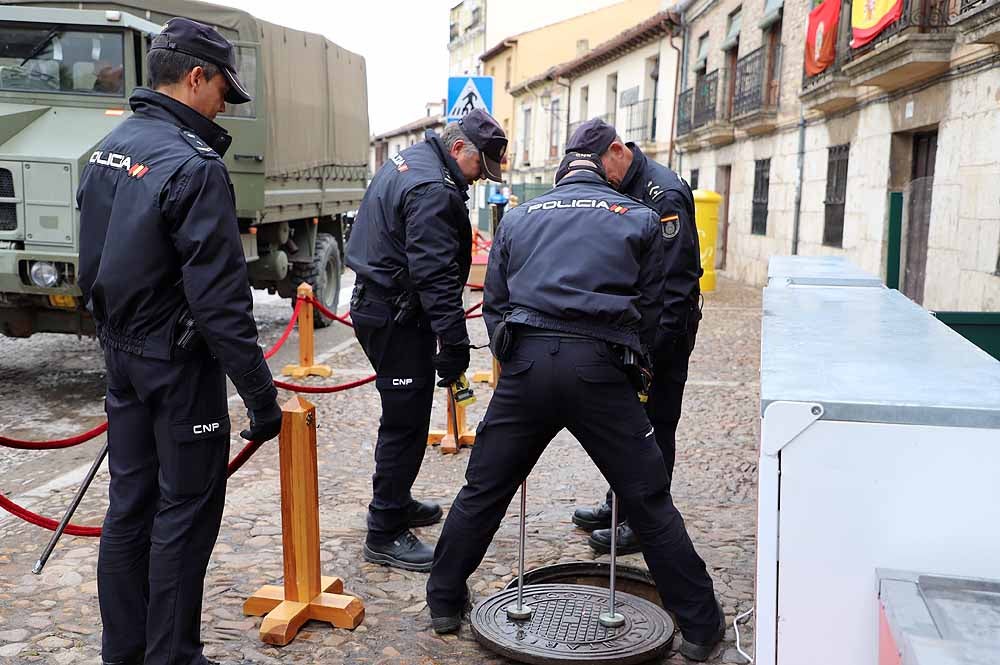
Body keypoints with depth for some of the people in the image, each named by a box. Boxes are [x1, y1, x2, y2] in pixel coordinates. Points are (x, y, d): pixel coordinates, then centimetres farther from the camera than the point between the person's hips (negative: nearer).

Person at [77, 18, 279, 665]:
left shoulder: (109, 148, 8)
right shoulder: (194, 164, -21)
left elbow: (94, 263, 15)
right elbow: (221, 301, -25)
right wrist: (262, 397, -20)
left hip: (121, 354, 9)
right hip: (179, 363, -9)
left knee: (129, 505, 16)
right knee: (185, 514, 3)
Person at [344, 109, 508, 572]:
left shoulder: (407, 161, 14)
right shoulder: (432, 190, -21)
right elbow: (435, 273, -27)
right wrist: (454, 341, -26)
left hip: (379, 305, 11)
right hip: (398, 319, -11)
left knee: (405, 416, 21)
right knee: (405, 422, -4)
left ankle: (396, 503, 35)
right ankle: (385, 535, 4)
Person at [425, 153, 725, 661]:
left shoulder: (518, 218, 22)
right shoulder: (639, 218, 16)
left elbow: (494, 303, 20)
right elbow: (649, 308, 15)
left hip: (525, 363, 2)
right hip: (598, 366, -2)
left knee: (482, 491, 15)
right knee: (649, 503, 7)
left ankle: (444, 601, 28)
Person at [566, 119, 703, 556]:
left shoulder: (664, 194, -19)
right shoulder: (613, 190, 8)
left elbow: (676, 282, -23)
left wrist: (650, 348, -24)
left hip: (664, 328, -9)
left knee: (652, 425, -1)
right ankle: (622, 504, 30)